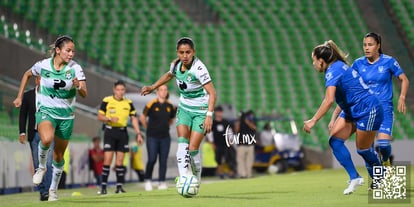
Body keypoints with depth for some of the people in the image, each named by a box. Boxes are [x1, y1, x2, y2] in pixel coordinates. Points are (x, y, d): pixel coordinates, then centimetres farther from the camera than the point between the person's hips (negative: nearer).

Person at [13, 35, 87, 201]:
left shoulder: (75, 68, -10)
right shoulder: (43, 65, -8)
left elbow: (84, 94, -14)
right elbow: (27, 75, 13)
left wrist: (79, 87, -37)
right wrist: (19, 97, 11)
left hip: (66, 115, 1)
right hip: (46, 110, -1)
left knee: (59, 155, 10)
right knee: (47, 139, -33)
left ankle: (53, 189, 31)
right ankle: (41, 167, -4)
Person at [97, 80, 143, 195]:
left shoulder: (128, 103, 7)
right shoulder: (106, 101, -3)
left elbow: (134, 118, 11)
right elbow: (99, 116, 0)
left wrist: (138, 134, 5)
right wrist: (110, 119, -19)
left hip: (123, 132, 3)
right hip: (110, 131, -3)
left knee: (120, 161, 2)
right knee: (107, 160, -9)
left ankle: (119, 186, 6)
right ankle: (103, 187, -7)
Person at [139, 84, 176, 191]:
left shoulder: (169, 106, 7)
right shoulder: (151, 104, -6)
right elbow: (142, 117, 5)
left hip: (165, 137, 4)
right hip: (152, 137, -4)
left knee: (163, 160, 1)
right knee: (152, 159, -9)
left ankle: (162, 182, 7)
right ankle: (148, 180, 7)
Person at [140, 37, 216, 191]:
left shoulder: (198, 68, -25)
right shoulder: (176, 65, -5)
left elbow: (212, 93, -27)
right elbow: (169, 75, 21)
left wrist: (209, 115, -35)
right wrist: (153, 87, 21)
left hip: (201, 110, -5)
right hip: (184, 108, 5)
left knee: (193, 148, -9)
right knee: (182, 143, -14)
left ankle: (196, 180, 14)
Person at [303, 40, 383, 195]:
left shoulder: (333, 71, -21)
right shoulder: (338, 67, 9)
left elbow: (329, 100, -33)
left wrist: (313, 121, -31)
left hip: (368, 110, -10)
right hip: (351, 111, 10)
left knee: (362, 150, 1)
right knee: (335, 140, -4)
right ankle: (354, 177, -4)